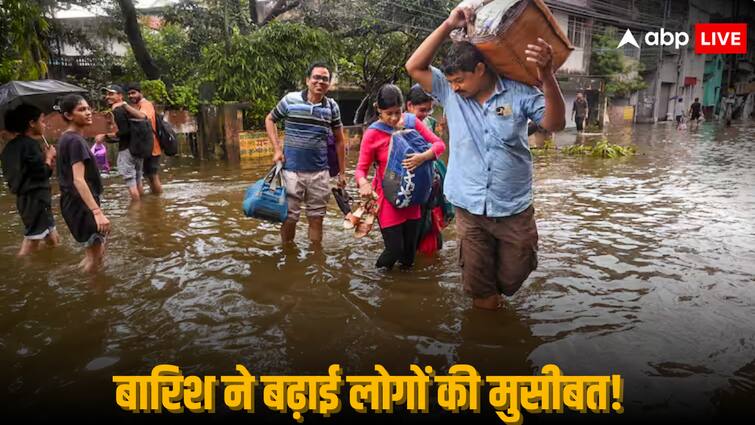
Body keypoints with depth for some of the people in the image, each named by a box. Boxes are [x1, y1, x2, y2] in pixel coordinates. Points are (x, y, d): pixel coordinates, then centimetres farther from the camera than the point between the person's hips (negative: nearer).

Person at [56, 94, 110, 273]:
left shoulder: (65, 138, 12)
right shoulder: (76, 140, -19)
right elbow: (78, 180, -29)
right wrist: (97, 211, -36)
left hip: (73, 202, 10)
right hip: (81, 205, -10)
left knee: (94, 251, 23)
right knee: (96, 256, 1)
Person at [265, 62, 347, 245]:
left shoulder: (332, 107, 1)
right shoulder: (290, 100, -4)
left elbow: (339, 140, 10)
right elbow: (270, 120, 11)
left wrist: (342, 172, 10)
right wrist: (277, 149, 0)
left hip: (320, 173, 2)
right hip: (292, 170, -2)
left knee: (316, 219, 10)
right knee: (289, 218, 5)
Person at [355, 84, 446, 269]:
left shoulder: (412, 122, -4)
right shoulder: (372, 134, -12)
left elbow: (439, 144, -3)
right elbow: (361, 169, -10)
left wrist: (423, 156, -25)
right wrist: (363, 183, -33)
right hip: (387, 198, -3)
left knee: (410, 250, 10)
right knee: (395, 250, -5)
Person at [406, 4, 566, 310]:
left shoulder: (519, 92, -5)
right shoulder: (451, 94, 0)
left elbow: (555, 124, -12)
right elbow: (414, 67, -3)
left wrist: (546, 76, -27)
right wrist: (448, 25, -9)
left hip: (514, 209, -1)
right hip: (469, 208, 1)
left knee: (513, 274, 15)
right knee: (478, 284, 12)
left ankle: (497, 292, 47)